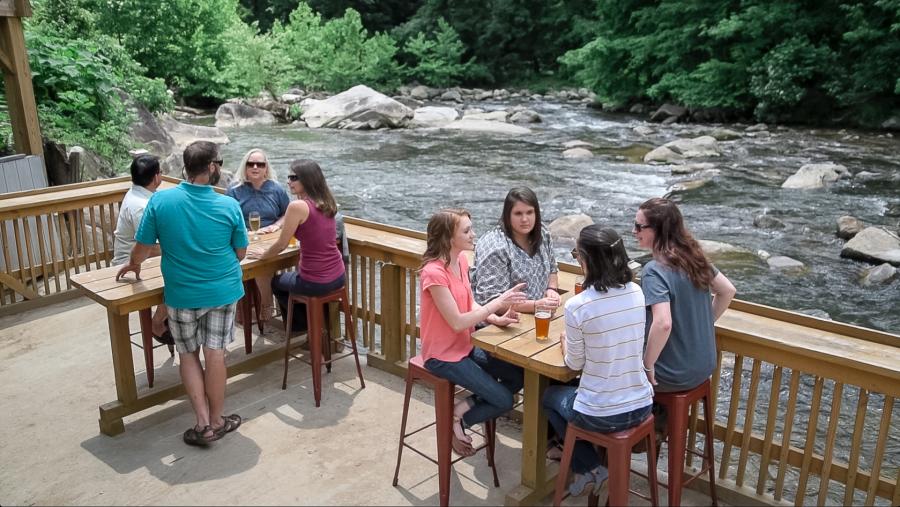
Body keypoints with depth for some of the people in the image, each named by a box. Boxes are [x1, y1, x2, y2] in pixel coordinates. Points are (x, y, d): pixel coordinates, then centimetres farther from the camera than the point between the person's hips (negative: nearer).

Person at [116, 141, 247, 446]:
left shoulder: (160, 201, -12)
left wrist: (134, 265, 19)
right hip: (222, 291, 0)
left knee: (188, 355, 15)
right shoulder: (229, 206, -11)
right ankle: (216, 421, 21)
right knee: (215, 353, 9)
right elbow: (240, 253, 0)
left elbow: (142, 248, -4)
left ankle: (203, 423, 13)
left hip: (181, 293, 0)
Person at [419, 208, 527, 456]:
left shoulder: (461, 260, 0)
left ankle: (462, 407, 12)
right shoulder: (434, 273, -26)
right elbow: (457, 322, -25)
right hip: (444, 356, -8)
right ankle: (456, 420, 15)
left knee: (519, 376, 5)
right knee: (504, 400, -7)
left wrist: (496, 319, -10)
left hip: (467, 346, 8)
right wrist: (497, 302, -25)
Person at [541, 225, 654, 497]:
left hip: (601, 416, -5)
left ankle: (590, 468, 26)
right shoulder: (636, 292, -5)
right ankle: (589, 467, 37)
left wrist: (565, 342, 12)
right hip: (641, 406, 5)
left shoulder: (577, 305, -22)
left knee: (550, 396, 28)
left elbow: (575, 364, -7)